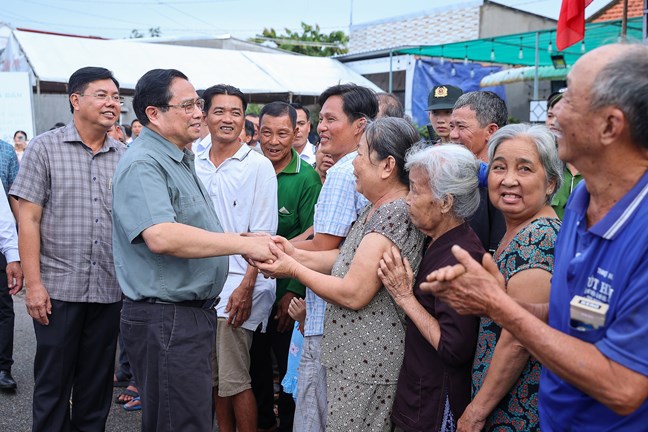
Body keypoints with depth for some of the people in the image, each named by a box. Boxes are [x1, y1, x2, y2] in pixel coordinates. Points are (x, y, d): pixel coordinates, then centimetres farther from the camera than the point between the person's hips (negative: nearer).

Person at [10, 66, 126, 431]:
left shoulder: (124, 157, 7)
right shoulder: (45, 148, -2)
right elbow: (28, 219, -5)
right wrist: (34, 283, -10)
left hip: (109, 290, 3)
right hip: (58, 289, -3)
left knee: (98, 385, 13)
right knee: (53, 384, 8)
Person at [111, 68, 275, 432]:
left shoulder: (182, 162, 16)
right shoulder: (142, 165, -17)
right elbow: (161, 236, -32)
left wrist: (252, 241, 13)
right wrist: (244, 244, -28)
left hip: (195, 312, 10)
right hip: (166, 317, -10)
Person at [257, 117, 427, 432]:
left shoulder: (393, 215, -23)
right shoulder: (378, 207, 9)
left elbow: (353, 294, -23)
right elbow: (348, 258, 10)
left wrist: (294, 270, -11)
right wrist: (295, 254, 0)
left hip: (367, 362, -10)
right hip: (356, 355, 10)